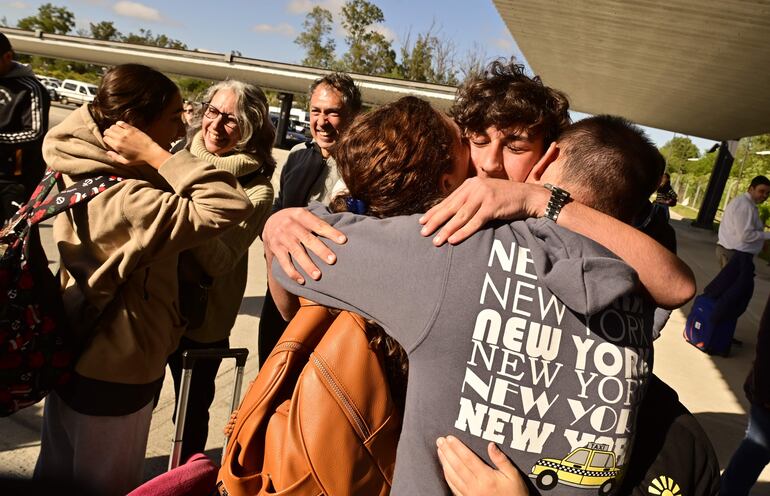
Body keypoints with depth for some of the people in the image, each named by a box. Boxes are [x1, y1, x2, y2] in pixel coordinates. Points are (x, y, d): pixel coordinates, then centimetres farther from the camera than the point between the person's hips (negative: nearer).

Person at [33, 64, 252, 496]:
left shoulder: (79, 172, -6)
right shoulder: (129, 203, -33)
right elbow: (231, 206, -40)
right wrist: (156, 156, -34)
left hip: (72, 355, 9)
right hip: (113, 378, -8)